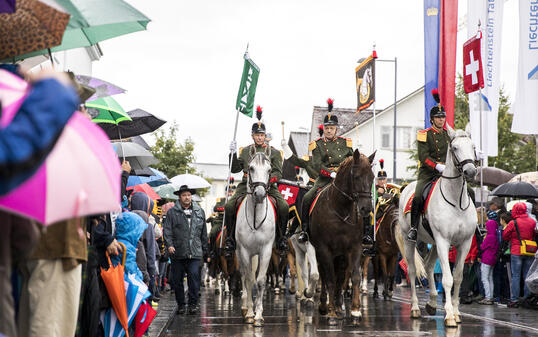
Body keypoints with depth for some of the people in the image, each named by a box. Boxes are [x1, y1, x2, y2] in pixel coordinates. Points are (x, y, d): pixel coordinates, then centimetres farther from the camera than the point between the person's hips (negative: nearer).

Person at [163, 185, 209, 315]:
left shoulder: (199, 212, 14)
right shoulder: (172, 213, 5)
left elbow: (204, 234, 18)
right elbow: (167, 231, -2)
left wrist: (205, 251, 17)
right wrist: (169, 245, -17)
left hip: (195, 253, 1)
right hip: (177, 253, -1)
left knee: (194, 278, -9)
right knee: (177, 280, 5)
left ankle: (193, 303, 0)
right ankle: (180, 304, 16)